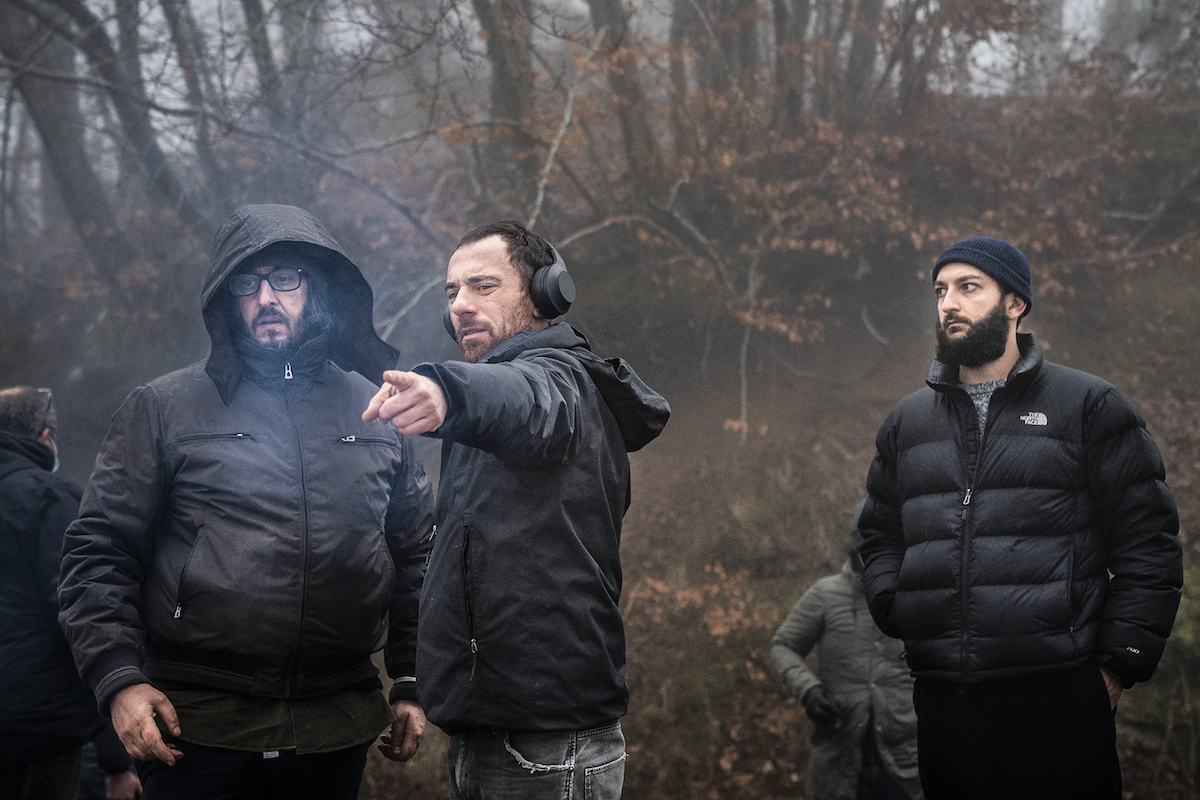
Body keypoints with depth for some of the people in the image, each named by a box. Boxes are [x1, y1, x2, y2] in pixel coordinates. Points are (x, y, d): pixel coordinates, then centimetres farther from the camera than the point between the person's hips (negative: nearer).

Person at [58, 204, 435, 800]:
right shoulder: (163, 408, 4)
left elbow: (416, 555, 16)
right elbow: (98, 553, 1)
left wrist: (410, 684, 11)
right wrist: (120, 679, -10)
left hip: (337, 735, 2)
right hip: (196, 733, -2)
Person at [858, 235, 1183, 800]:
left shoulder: (1089, 407, 4)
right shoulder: (906, 422, 17)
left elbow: (1148, 541, 0)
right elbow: (880, 536, 25)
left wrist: (1118, 666, -6)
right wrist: (896, 612, 5)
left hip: (1059, 698, -4)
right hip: (942, 703, 4)